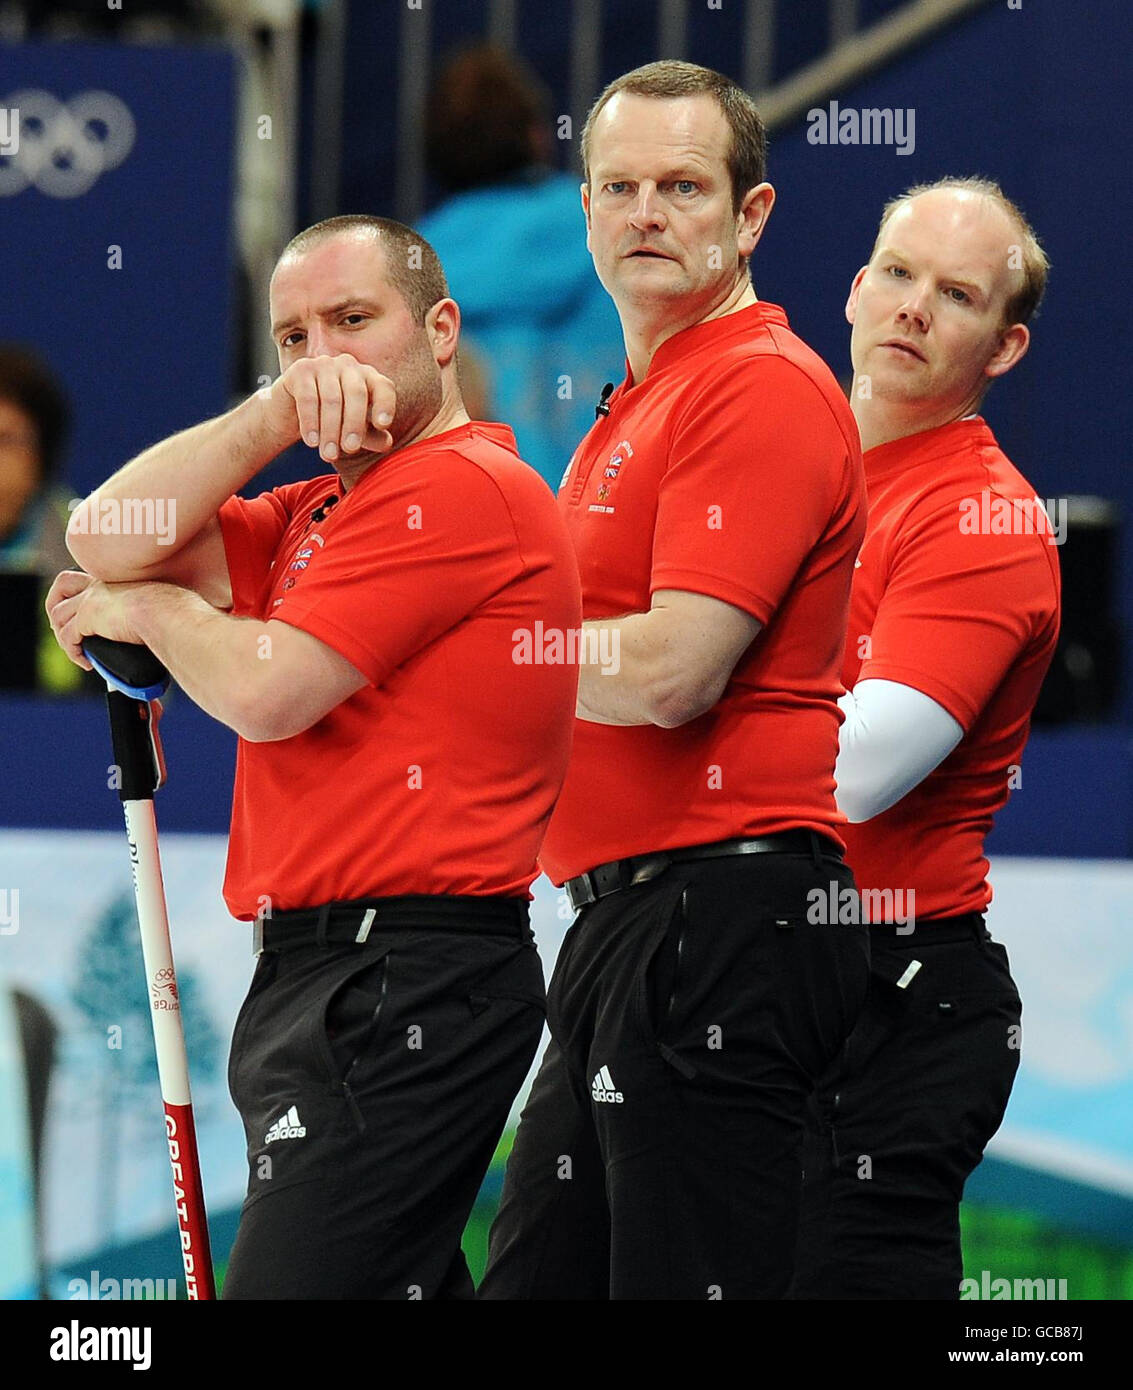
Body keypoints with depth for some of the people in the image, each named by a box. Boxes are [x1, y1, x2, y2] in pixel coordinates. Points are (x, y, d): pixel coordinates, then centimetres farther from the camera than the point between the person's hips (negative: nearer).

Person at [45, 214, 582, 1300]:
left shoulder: (461, 486, -10)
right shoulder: (321, 511, 21)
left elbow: (267, 692, -15)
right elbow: (109, 543, 10)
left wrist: (148, 611, 6)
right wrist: (273, 416, -2)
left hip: (401, 988, -10)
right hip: (311, 980, 10)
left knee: (294, 1291, -17)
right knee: (398, 1286, 10)